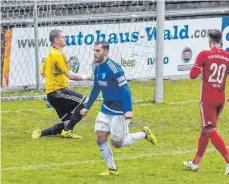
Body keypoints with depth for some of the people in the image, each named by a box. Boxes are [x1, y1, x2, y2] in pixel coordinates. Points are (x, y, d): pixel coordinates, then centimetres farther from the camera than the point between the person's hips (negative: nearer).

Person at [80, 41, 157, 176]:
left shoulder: (113, 68, -22)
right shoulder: (98, 68, 3)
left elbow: (125, 89, -24)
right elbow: (96, 89, 18)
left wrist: (129, 110, -30)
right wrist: (87, 108, 22)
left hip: (119, 111, -8)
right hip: (106, 109, 8)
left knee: (117, 144, -1)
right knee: (100, 138, -1)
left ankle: (144, 134, 20)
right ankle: (112, 169, 12)